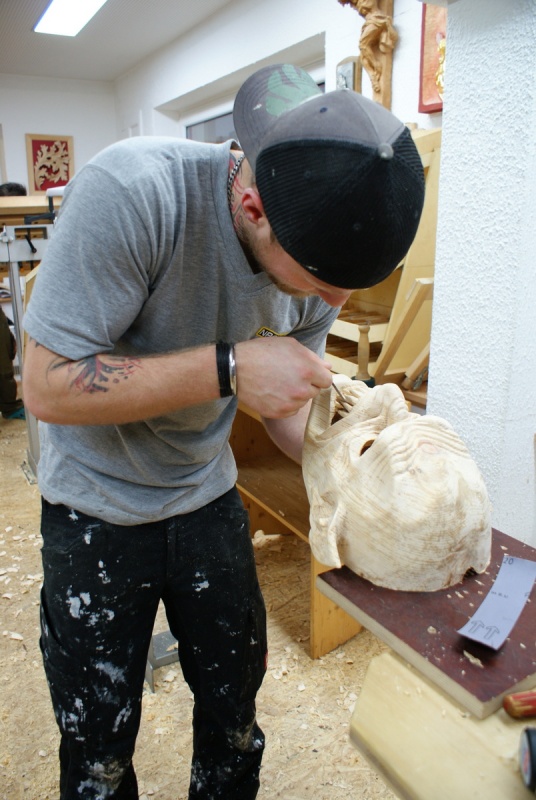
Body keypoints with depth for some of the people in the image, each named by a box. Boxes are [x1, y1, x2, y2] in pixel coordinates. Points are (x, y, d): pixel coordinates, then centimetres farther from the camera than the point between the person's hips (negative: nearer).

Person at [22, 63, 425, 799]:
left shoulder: (319, 247, -11)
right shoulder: (129, 192, -30)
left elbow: (286, 401, -1)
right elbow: (48, 385, -27)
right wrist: (229, 367, -34)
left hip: (208, 498, 5)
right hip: (98, 509, -4)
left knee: (234, 704, 21)